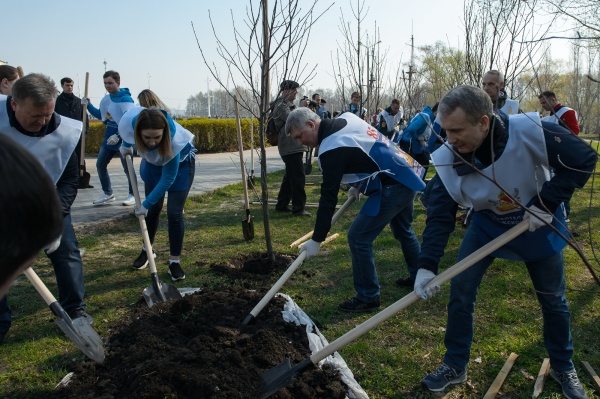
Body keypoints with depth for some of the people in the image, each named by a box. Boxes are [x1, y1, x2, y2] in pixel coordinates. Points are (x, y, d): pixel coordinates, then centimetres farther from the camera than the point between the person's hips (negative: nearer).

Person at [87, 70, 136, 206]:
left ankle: (132, 195, 15)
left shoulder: (126, 99, -15)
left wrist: (118, 136, -29)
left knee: (127, 168, 0)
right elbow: (101, 116, 22)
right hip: (109, 138, 8)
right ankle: (107, 194, 22)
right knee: (100, 164, 10)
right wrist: (88, 106, 9)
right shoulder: (106, 99, 9)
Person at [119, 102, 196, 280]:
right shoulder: (128, 121, -34)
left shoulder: (174, 141, -44)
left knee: (174, 213, -6)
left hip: (180, 162, -4)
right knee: (153, 209, 11)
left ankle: (174, 261, 7)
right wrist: (125, 146, 12)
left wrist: (146, 203, -25)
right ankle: (147, 250, 33)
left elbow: (168, 179, -30)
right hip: (153, 161, 4)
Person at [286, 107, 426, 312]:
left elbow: (329, 197, -20)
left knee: (358, 238, -5)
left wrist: (317, 239, -14)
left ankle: (368, 298, 7)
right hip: (409, 174, 10)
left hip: (393, 187, -10)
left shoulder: (331, 149, -21)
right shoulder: (345, 118, 5)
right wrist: (358, 184, 17)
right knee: (403, 230, 28)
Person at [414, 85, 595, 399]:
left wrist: (546, 202, -28)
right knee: (460, 288, -5)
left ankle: (563, 367, 37)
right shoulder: (448, 159, -24)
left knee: (553, 298, 12)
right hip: (488, 224, 2)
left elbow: (585, 158, -22)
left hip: (537, 223, -1)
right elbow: (439, 215, -21)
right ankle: (455, 366, 15)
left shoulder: (529, 132, -34)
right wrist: (426, 266, -30)